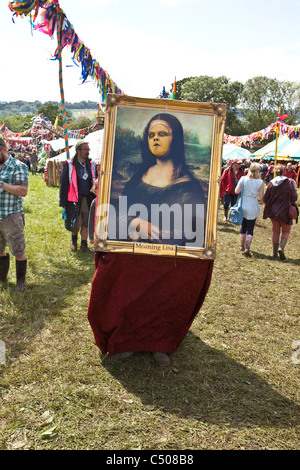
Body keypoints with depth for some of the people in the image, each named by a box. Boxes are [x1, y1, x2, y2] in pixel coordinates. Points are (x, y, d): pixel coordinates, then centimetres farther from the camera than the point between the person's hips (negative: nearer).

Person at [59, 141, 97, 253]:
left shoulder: (91, 165, 10)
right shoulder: (69, 165, -2)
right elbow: (63, 184, -1)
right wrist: (63, 202, -6)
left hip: (88, 199, 4)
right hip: (75, 199, -3)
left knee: (86, 224, 9)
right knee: (76, 224, 0)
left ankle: (84, 244, 23)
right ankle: (74, 238, 30)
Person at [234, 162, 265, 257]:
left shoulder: (243, 179, -6)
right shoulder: (260, 182, -9)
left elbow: (236, 191, -6)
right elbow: (261, 198, -7)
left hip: (243, 206, 2)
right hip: (253, 207, -2)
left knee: (243, 227, 19)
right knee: (250, 229, 6)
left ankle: (242, 246, 30)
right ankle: (247, 248, -7)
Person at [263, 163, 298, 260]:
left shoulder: (271, 183, -4)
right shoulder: (289, 182, -12)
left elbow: (265, 198, 0)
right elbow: (294, 198, -11)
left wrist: (267, 208, 18)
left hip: (273, 211, 3)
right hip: (285, 212, -3)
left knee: (276, 231, 15)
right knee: (286, 231, 13)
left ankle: (275, 253, 16)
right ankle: (281, 247, -11)